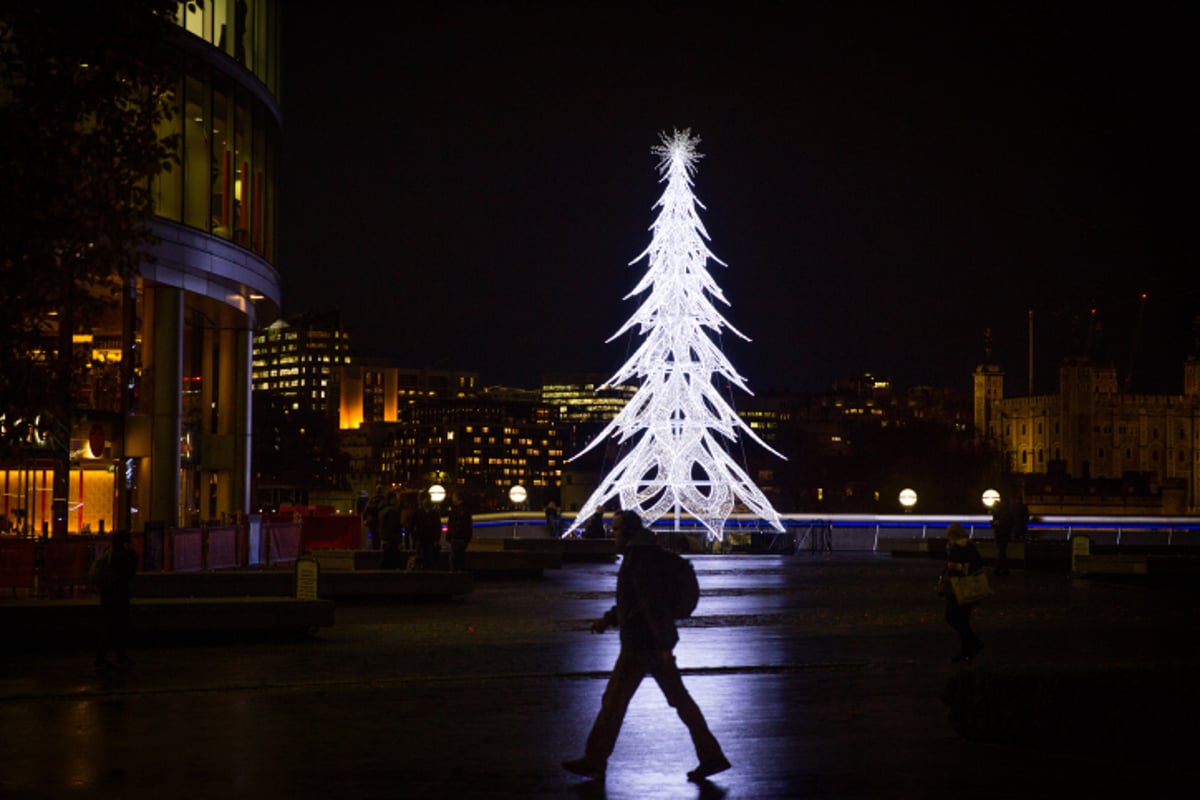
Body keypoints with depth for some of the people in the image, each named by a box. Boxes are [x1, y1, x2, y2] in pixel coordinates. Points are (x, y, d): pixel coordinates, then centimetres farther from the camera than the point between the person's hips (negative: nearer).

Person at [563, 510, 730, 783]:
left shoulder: (640, 559, -17)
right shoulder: (642, 556, 16)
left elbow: (653, 603, -23)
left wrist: (665, 645, -26)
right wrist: (608, 619, 18)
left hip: (640, 645, -10)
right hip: (657, 644, 10)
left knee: (614, 701, 1)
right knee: (680, 700, 8)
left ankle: (594, 761, 10)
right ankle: (712, 757, 7)